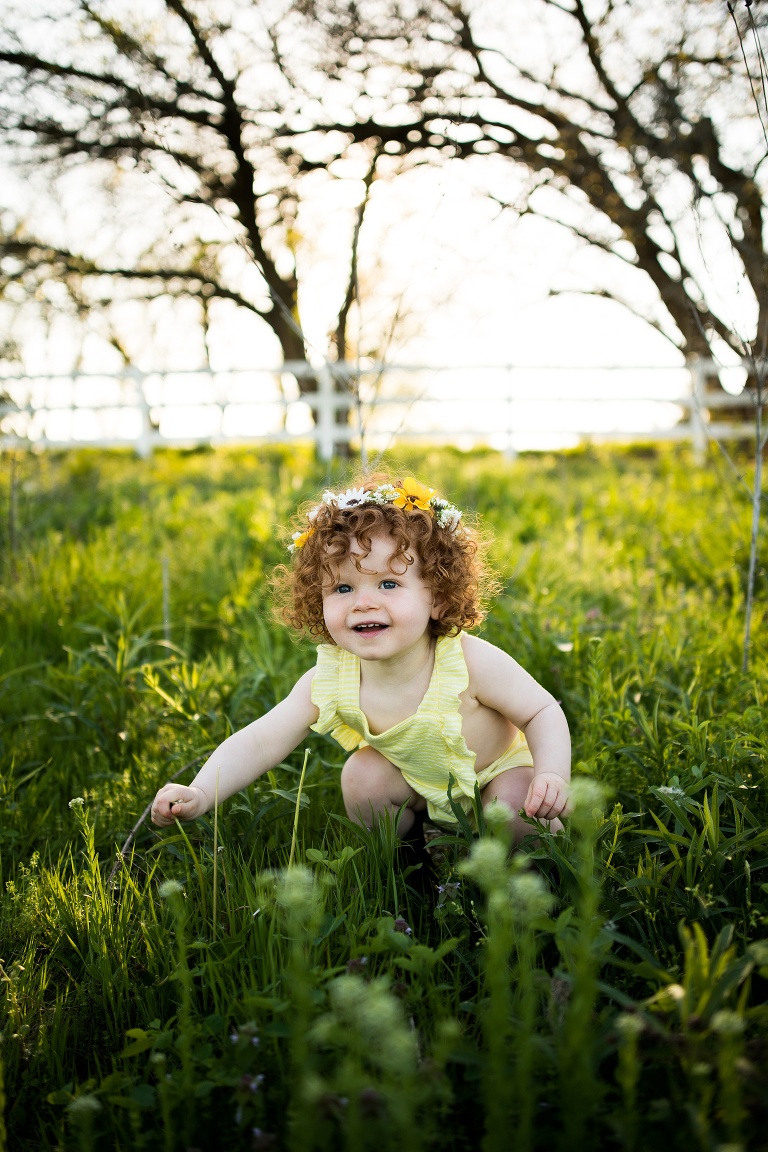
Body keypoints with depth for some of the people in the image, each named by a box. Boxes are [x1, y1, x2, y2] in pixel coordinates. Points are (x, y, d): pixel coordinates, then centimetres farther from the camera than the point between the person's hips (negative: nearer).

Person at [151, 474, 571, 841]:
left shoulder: (471, 663, -35)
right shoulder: (329, 682, -28)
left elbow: (543, 713, -22)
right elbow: (258, 743, -28)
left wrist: (553, 776, -40)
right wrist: (200, 795, -43)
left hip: (500, 771, -3)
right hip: (419, 779, 3)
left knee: (517, 813, -29)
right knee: (362, 776, -20)